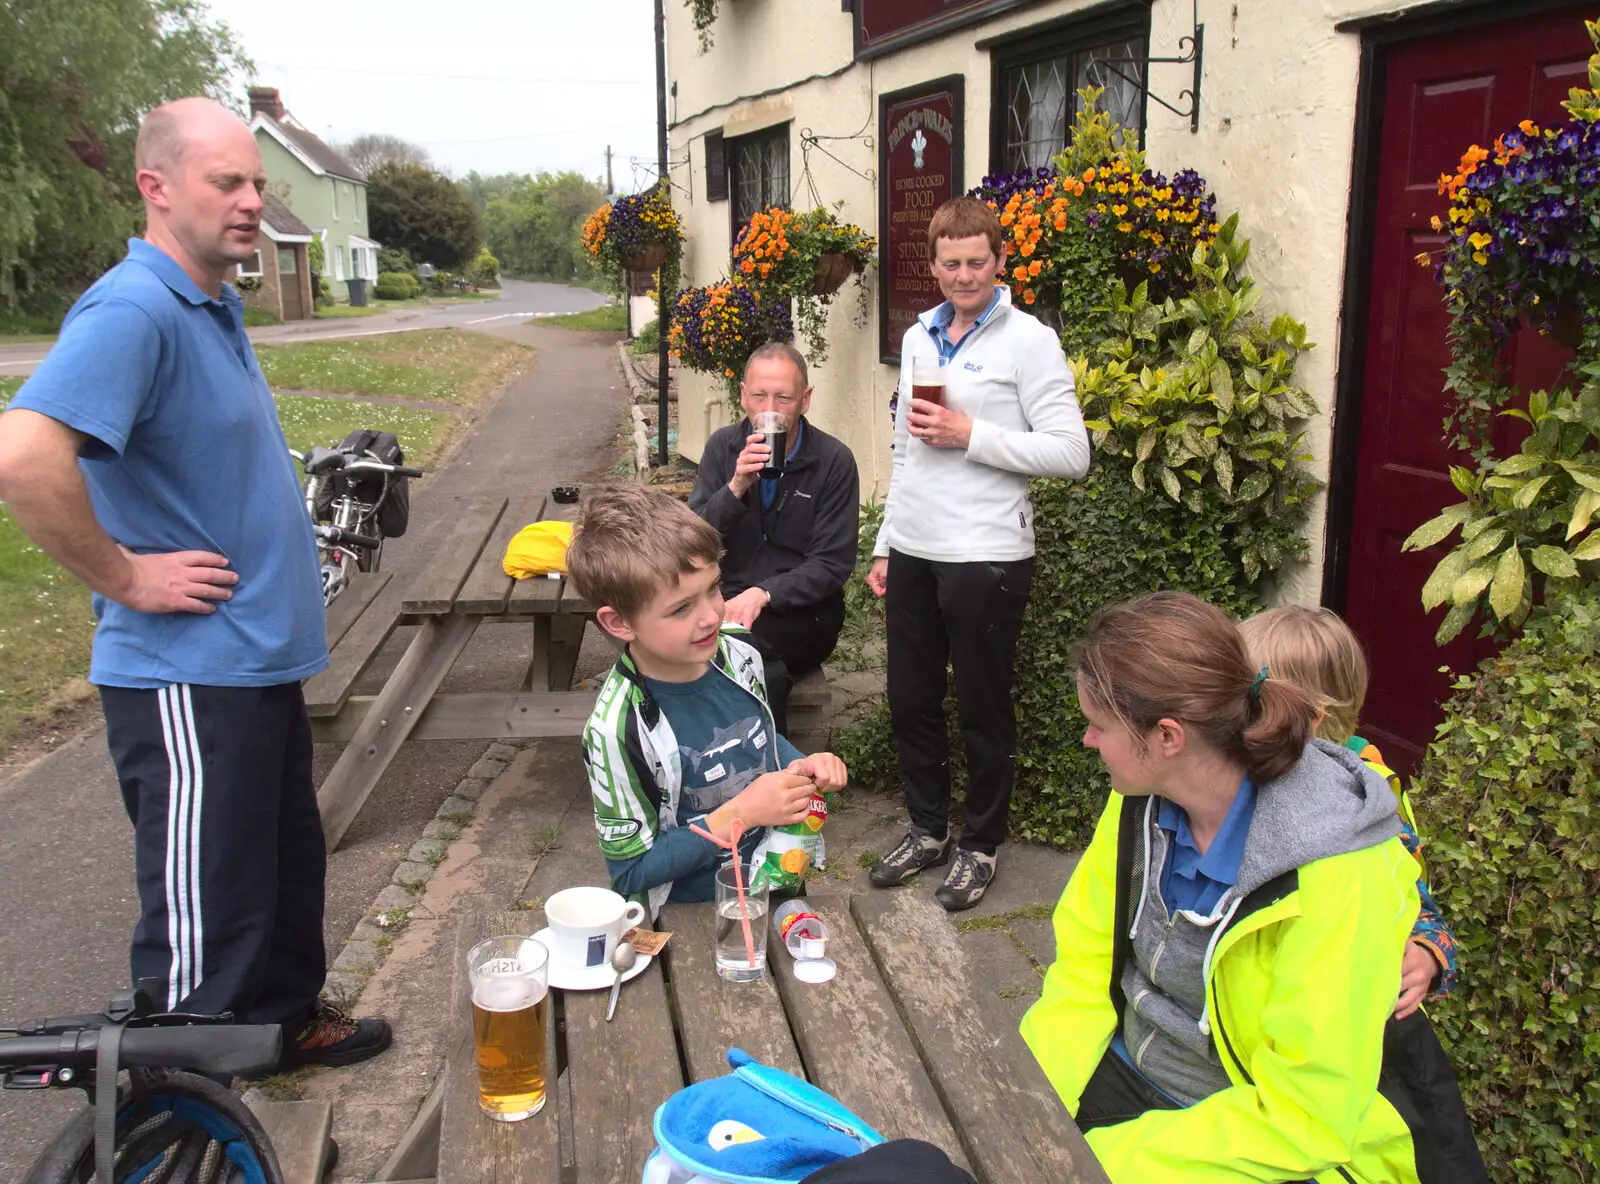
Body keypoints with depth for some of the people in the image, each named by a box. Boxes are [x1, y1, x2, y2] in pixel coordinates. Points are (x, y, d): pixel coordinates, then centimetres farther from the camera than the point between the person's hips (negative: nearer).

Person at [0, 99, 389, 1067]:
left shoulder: (216, 308, 11)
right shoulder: (133, 311, -20)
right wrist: (126, 578, -23)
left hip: (261, 660, 10)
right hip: (189, 677, -10)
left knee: (286, 861, 23)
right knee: (204, 908, 2)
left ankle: (286, 1018, 43)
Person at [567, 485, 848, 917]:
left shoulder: (738, 654, -5)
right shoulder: (618, 730, -23)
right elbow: (630, 871, -15)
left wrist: (802, 765, -5)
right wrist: (739, 814, -21)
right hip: (693, 919, -5)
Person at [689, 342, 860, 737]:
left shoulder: (834, 461, -6)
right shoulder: (723, 446, 3)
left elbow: (832, 565, -9)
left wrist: (763, 594, -24)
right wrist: (735, 487, -19)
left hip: (802, 611, -2)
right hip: (730, 598, 2)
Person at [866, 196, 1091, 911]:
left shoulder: (1028, 341, -7)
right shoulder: (919, 339, 13)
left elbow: (1071, 453, -14)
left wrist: (970, 435, -18)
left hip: (984, 557, -6)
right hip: (915, 553, 6)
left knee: (983, 710, 7)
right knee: (911, 700, 14)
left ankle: (980, 845, 24)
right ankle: (927, 829, 32)